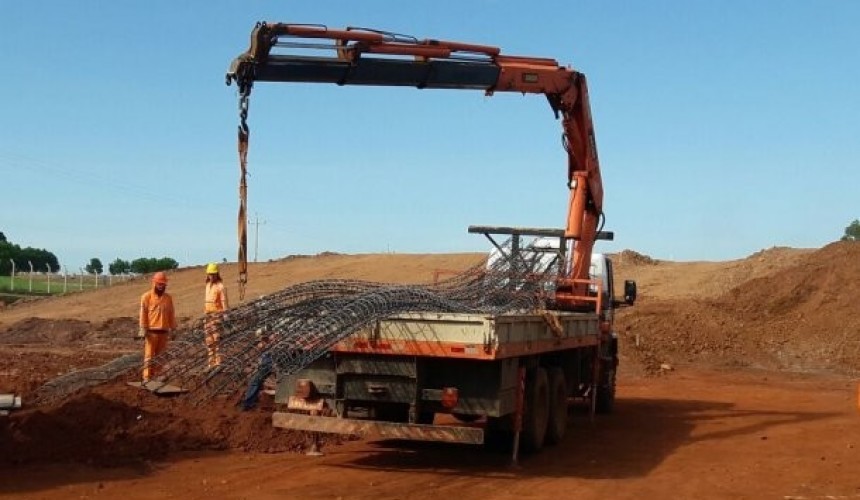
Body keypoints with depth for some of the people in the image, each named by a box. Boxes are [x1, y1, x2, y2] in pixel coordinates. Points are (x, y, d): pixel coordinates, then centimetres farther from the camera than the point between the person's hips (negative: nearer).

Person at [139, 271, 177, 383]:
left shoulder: (168, 297, 11)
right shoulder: (147, 297, 0)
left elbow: (171, 314, 14)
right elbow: (143, 314, -3)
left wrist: (173, 328, 12)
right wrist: (143, 330, -9)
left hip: (164, 332, 4)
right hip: (151, 331, -4)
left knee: (160, 356, 7)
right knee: (149, 355, -4)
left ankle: (156, 376, 13)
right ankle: (147, 378, -3)